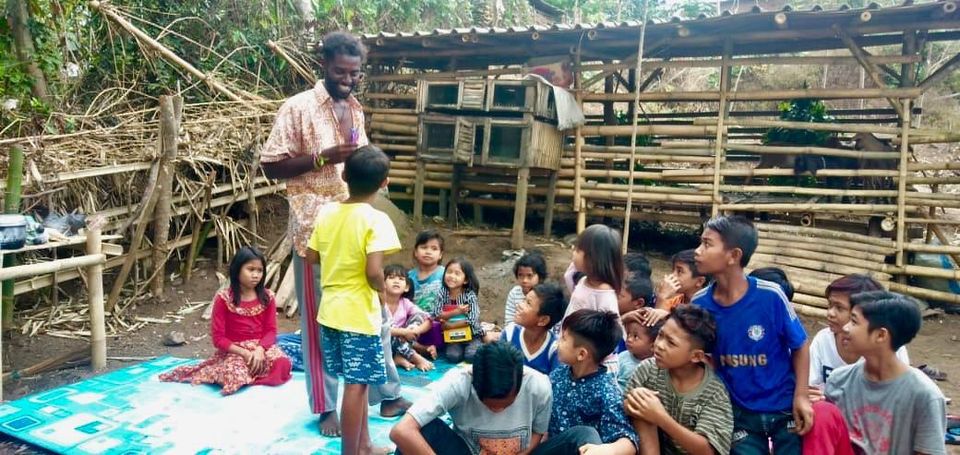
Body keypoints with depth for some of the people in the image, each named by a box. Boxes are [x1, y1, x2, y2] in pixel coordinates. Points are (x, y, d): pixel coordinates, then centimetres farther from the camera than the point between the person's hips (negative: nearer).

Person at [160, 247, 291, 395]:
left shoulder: (267, 297, 1)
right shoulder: (223, 298, -8)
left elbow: (271, 330, 0)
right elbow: (218, 338, -8)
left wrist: (260, 349, -20)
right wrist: (244, 353, -18)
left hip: (261, 346, 3)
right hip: (233, 350, -3)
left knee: (282, 364, -27)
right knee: (236, 377, -34)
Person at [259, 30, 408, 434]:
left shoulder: (355, 109, 13)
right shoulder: (298, 108, -7)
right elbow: (271, 166, -10)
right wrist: (322, 158, -19)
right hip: (317, 229, -6)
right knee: (319, 319, 4)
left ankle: (387, 394, 25)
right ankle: (325, 407, 17)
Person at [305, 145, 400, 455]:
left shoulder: (327, 212, 2)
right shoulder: (376, 220, -18)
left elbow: (312, 257, 9)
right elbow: (374, 272, -25)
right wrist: (383, 290, -6)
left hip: (330, 310, 7)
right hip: (359, 313, -7)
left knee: (357, 381, 20)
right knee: (356, 385, 4)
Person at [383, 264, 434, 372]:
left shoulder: (405, 303, -2)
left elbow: (428, 321, -7)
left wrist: (414, 331, -27)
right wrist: (404, 332, -29)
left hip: (400, 342, 5)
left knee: (419, 316, -9)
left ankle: (400, 357, -20)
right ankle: (417, 358, -21)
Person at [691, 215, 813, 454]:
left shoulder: (770, 295, -19)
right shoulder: (699, 303, -11)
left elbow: (800, 347, -6)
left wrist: (801, 395, -14)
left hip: (784, 408, -1)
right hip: (740, 413, 2)